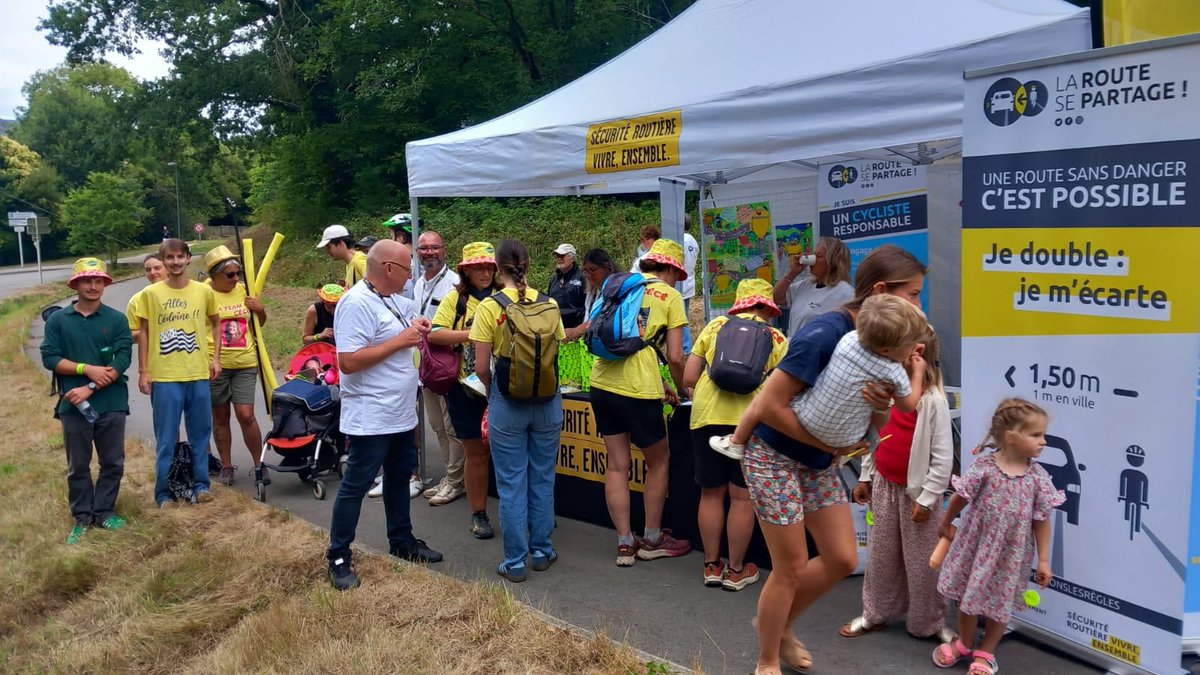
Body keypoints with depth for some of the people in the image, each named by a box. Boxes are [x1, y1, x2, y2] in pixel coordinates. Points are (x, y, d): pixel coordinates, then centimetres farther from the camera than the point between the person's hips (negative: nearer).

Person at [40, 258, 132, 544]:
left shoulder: (117, 319, 0)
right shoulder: (57, 320, 2)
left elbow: (123, 360, -8)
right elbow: (50, 358, -4)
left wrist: (90, 388, -15)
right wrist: (88, 369, -16)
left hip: (112, 404, 0)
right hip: (73, 405, 0)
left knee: (113, 463, 7)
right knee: (78, 466, 9)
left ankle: (104, 511, 22)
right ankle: (82, 517, 21)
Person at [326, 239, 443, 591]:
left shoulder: (393, 299, 8)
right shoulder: (356, 304, -21)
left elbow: (411, 312, 30)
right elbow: (348, 362, -28)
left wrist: (416, 326, 5)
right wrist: (401, 340, -23)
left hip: (402, 414, 10)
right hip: (371, 418, -10)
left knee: (399, 477, 20)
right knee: (355, 486, 1)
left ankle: (402, 542, 35)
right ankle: (338, 558, 13)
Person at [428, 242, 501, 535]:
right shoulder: (455, 299, 1)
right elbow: (434, 334, -9)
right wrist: (472, 334, -17)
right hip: (467, 389, -1)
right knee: (476, 452, 8)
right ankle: (478, 514, 21)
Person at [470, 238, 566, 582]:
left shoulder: (489, 307, -10)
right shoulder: (548, 304, -2)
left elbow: (482, 368, -9)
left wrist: (492, 393, 9)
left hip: (508, 402, -3)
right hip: (547, 399, 3)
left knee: (511, 483, 7)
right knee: (543, 479, 16)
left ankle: (515, 562, 15)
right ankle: (542, 551, 27)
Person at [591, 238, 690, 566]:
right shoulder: (670, 296, 3)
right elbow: (675, 358, -4)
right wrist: (683, 389, 16)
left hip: (602, 382, 5)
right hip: (637, 390, -5)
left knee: (616, 465, 13)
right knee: (658, 461, 15)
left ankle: (624, 544, 18)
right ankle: (652, 540, 24)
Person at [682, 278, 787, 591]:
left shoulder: (715, 326, 14)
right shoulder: (776, 338, 11)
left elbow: (688, 379, 11)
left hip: (707, 414, 2)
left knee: (711, 493, 13)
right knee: (742, 496, 9)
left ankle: (712, 566, 25)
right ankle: (736, 570, 20)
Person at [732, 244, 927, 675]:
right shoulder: (824, 336, -28)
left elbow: (875, 424, 2)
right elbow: (769, 406, -28)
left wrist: (882, 405, -22)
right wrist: (828, 444, -19)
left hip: (817, 463, 8)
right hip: (774, 458, -8)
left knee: (843, 559, 10)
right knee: (791, 568, 1)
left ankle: (781, 624, 34)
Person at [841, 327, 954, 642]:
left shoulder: (933, 400, -17)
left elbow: (943, 457, -15)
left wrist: (926, 499, -15)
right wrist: (864, 477, 11)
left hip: (916, 490, -5)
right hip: (883, 485, 6)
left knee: (921, 560, 6)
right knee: (880, 554, 16)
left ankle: (929, 623, 23)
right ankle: (875, 613, 30)